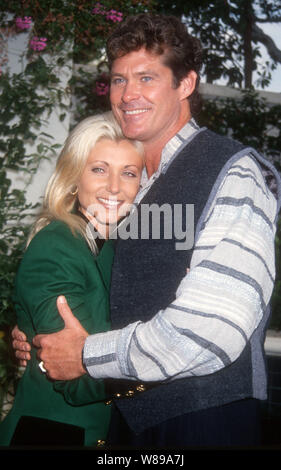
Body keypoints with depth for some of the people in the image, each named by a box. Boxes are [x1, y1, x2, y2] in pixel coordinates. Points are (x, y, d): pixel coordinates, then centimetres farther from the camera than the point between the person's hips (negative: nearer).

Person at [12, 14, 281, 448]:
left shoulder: (235, 176, -15)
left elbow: (214, 329, -24)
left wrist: (87, 355, -14)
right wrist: (37, 336, 2)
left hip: (205, 417, -6)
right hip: (127, 413, 7)